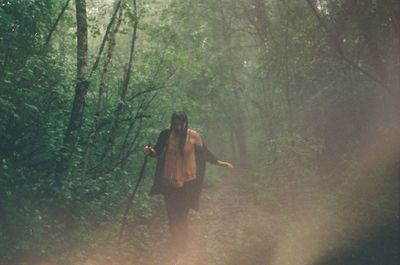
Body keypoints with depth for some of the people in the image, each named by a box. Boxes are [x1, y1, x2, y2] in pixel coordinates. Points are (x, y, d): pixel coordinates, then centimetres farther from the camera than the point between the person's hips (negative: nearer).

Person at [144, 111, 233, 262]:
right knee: (172, 215, 11)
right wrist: (150, 151, -16)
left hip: (187, 182, -1)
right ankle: (175, 246, 30)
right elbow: (157, 152, 5)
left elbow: (204, 153, 5)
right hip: (169, 182, 1)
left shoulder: (194, 136, -8)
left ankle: (180, 248, 20)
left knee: (182, 216, 5)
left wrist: (218, 162, 8)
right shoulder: (165, 135, -7)